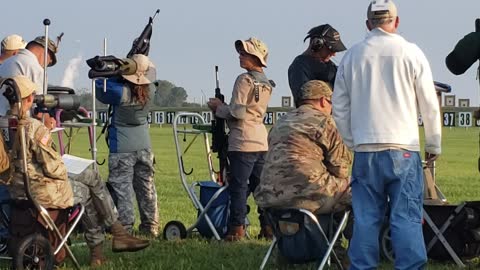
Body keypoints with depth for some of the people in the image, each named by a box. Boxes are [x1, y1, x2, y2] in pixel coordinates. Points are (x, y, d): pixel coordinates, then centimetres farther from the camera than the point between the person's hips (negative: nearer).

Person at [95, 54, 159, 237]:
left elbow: (101, 91, -8)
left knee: (122, 187, 0)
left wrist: (115, 73, -3)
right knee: (146, 187, 13)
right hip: (144, 146, 5)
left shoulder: (122, 92, -23)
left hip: (122, 148, -5)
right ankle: (150, 227, 19)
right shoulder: (150, 91, -7)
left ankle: (124, 227, -2)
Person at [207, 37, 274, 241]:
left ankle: (236, 229, -7)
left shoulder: (245, 80, -11)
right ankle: (268, 226, 13)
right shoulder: (266, 84, 15)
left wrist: (218, 107, 2)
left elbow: (237, 112, -15)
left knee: (239, 186, -5)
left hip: (243, 142, -8)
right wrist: (223, 107, 18)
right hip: (261, 141, 8)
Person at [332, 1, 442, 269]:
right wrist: (434, 144, 12)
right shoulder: (411, 53, -2)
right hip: (403, 148, -2)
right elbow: (430, 105, 2)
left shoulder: (352, 56, 5)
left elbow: (340, 108, 11)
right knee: (407, 218, -3)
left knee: (366, 219, 7)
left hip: (365, 150, 3)